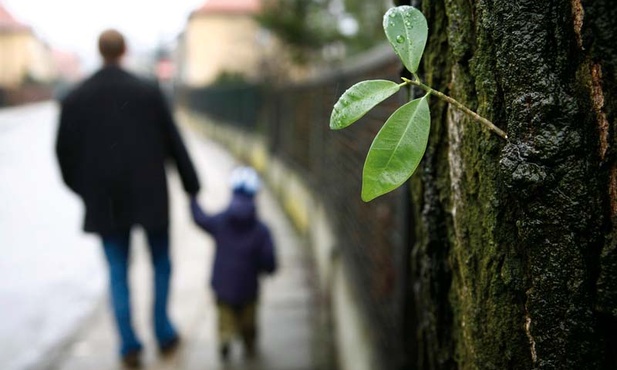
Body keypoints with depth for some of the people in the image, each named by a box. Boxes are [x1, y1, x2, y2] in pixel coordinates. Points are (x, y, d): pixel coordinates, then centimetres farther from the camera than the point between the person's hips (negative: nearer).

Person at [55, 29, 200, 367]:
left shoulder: (74, 99, -2)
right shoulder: (149, 92, -8)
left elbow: (64, 152, 3)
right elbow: (174, 143, -4)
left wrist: (82, 188, 20)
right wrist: (192, 186, 7)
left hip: (105, 200, 1)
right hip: (150, 196, -1)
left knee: (118, 273, 12)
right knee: (161, 264, 17)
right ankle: (163, 333, 20)